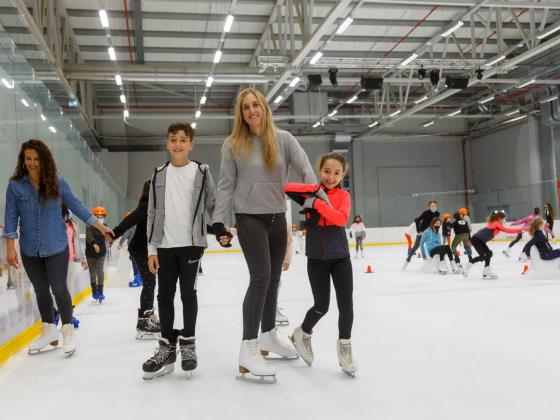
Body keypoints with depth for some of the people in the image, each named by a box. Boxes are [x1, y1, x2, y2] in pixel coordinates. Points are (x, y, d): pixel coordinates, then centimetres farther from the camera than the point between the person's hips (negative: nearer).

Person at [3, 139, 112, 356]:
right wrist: (11, 248, -5)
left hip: (56, 247, -2)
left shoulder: (58, 183, -5)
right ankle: (48, 330, 30)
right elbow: (11, 217, -2)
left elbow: (76, 206, 2)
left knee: (59, 288, -1)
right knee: (41, 290, 14)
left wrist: (100, 226, 1)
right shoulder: (15, 186, -5)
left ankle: (67, 331, 16)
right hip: (30, 249, 2)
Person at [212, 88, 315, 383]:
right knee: (260, 277, -16)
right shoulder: (233, 145, -4)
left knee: (273, 279, 13)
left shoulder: (283, 139, 1)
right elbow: (225, 185, -2)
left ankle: (268, 335, 32)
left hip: (277, 218, 4)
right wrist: (219, 220, -8)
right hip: (249, 219, -4)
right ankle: (248, 350, -12)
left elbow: (306, 170, -6)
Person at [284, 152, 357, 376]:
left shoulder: (343, 196, -1)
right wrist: (316, 190, -23)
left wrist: (317, 203, -26)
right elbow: (286, 188, -19)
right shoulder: (311, 193, -3)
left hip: (340, 258, 1)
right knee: (321, 306, 5)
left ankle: (344, 346, 18)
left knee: (346, 304, -1)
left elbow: (341, 218, -20)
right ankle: (303, 334, 33)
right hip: (316, 259, -1)